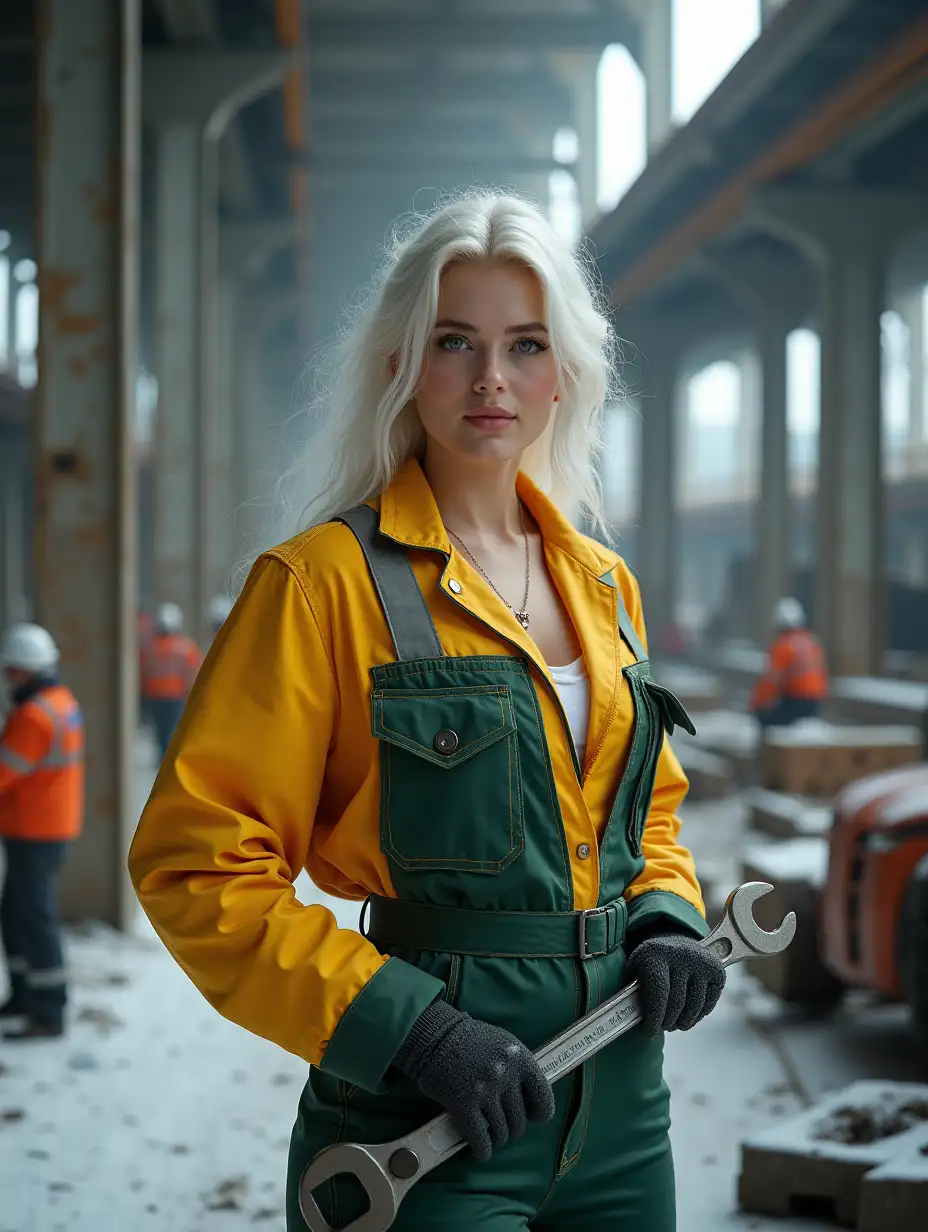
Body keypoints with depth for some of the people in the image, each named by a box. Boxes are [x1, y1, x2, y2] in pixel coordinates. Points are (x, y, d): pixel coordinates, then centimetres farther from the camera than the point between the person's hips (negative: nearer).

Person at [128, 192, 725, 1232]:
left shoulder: (604, 584, 10)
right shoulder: (326, 580, -10)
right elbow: (194, 859, -14)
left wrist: (666, 920, 1)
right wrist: (409, 1026, -20)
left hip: (617, 1095, 6)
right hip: (427, 1117, -6)